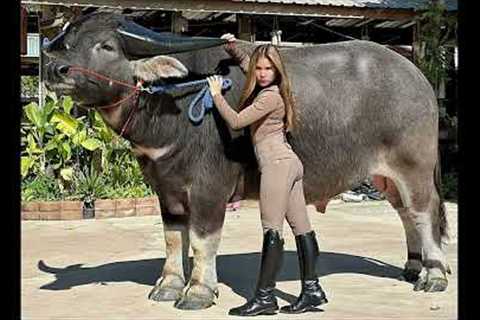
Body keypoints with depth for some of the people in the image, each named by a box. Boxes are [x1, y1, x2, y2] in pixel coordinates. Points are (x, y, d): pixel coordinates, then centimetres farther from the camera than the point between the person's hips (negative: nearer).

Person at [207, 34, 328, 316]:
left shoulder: (271, 96, -12)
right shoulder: (263, 89, 15)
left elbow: (236, 121, -13)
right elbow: (246, 63, 35)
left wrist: (217, 94, -2)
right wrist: (233, 48, 21)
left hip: (277, 164, -10)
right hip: (290, 164, 10)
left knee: (272, 230, -9)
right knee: (301, 227, 8)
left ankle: (265, 297, -8)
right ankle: (312, 290, 11)